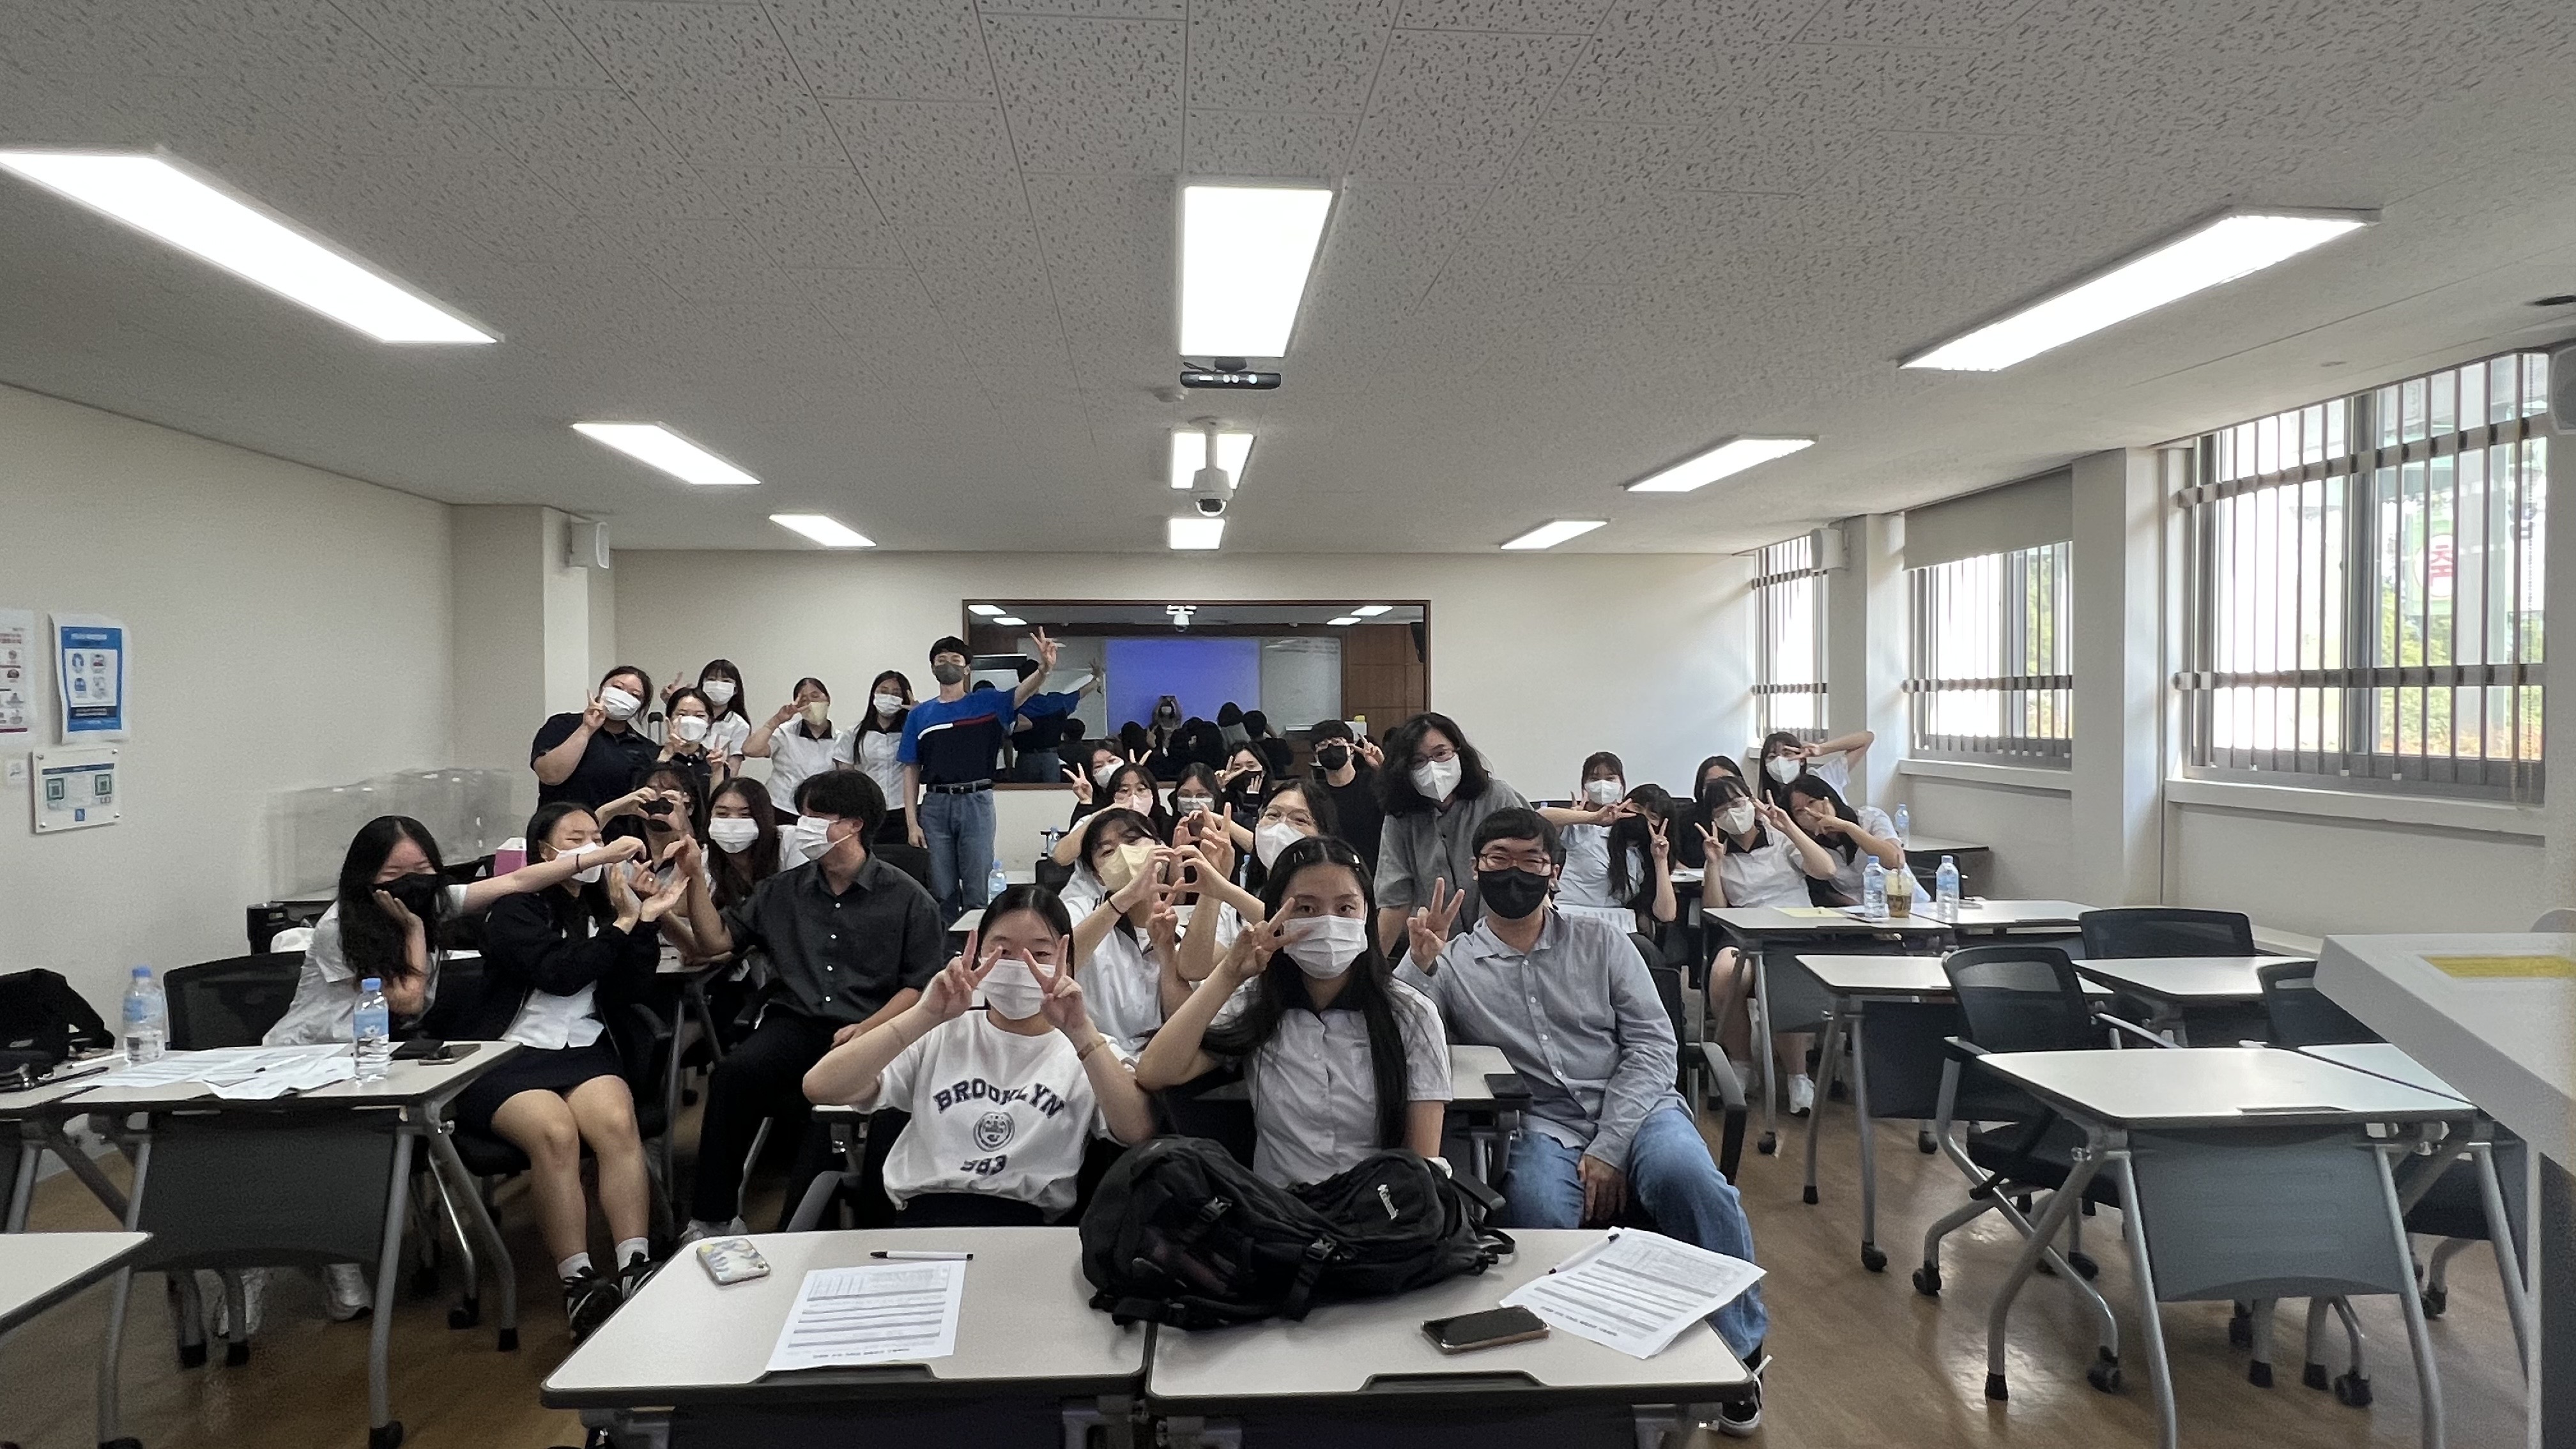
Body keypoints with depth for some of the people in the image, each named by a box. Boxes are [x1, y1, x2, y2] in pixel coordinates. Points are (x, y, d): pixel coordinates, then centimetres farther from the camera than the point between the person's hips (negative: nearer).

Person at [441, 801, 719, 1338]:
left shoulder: (603, 904, 18)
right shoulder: (516, 909, 4)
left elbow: (630, 990, 7)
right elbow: (560, 974, -13)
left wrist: (645, 919, -4)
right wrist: (626, 922, -9)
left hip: (584, 1050, 4)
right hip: (506, 1055, -3)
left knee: (618, 1123, -29)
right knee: (555, 1131, -33)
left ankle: (636, 1268, -37)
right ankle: (579, 1284, -34)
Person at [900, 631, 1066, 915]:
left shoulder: (987, 702, 5)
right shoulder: (920, 715, 10)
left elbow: (1022, 693, -14)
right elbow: (912, 771, 10)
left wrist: (1044, 668, -36)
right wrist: (912, 822, 1)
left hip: (976, 803, -2)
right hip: (934, 805, 2)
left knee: (978, 893, 0)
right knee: (942, 895, 8)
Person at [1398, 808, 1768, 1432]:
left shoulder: (1601, 942, 10)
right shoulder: (1452, 963, 9)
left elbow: (1653, 1043, 2)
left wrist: (1609, 1146, -11)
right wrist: (1418, 964, -18)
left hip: (1634, 1107, 1)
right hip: (1541, 1126, -1)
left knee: (1689, 1179, -31)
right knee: (1539, 1216, -34)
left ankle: (1738, 1350, -6)